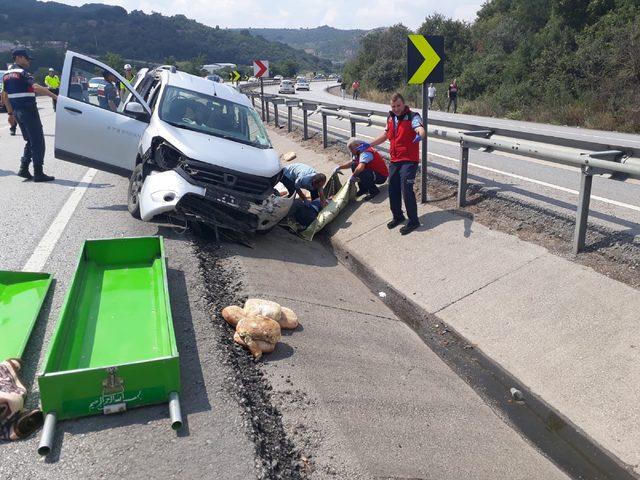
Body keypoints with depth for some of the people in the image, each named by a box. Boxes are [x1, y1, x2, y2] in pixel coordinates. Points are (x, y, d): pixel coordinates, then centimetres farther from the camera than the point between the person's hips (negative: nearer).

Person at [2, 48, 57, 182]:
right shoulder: (22, 73, -10)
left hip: (17, 111, 9)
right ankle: (38, 173, -6)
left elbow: (4, 95, 19)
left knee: (30, 141, 18)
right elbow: (36, 87, -27)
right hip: (28, 110, -9)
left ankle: (24, 169, 12)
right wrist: (55, 96, -32)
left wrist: (10, 113, 23)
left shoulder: (7, 74, 16)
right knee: (38, 142, -5)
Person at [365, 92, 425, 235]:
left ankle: (413, 221, 3)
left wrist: (420, 135, -57)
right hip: (394, 160, 7)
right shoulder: (390, 117, 9)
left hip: (409, 161, -7)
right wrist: (369, 145, 20)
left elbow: (420, 129, -33)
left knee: (406, 190, -11)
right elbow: (385, 135, 23)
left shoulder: (412, 117, -13)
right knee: (393, 190, 12)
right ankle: (397, 216, 30)